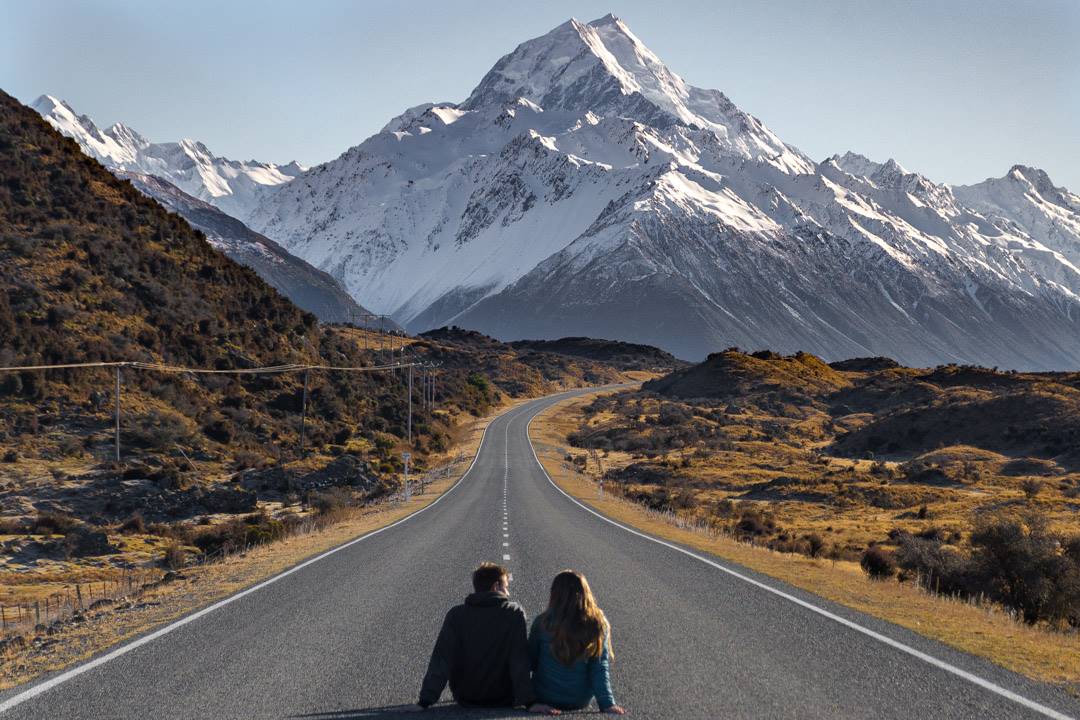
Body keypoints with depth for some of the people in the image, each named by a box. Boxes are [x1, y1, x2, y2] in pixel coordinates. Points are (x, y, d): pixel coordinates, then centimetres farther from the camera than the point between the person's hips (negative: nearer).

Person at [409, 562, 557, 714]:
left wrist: (425, 701, -16)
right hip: (504, 701, -2)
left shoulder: (456, 614, -7)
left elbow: (441, 660, -13)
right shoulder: (515, 613, -10)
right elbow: (520, 661, -19)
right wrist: (529, 702, -21)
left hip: (465, 700, 2)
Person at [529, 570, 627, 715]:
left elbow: (530, 662, -3)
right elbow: (601, 669, -13)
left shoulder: (543, 623, -13)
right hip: (580, 702, 1)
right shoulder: (599, 624, -9)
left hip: (545, 699, -1)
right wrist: (607, 703, -14)